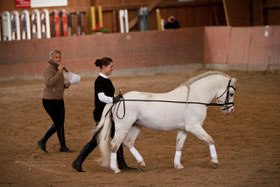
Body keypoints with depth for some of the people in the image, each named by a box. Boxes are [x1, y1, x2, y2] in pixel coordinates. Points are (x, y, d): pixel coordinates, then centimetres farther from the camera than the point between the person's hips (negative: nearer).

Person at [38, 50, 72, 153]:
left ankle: (63, 146, 16)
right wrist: (59, 72, -29)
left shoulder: (57, 68, 14)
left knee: (61, 123, 9)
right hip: (49, 100, -9)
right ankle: (42, 142, 5)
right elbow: (49, 82, -31)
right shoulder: (49, 69, -15)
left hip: (59, 99, 9)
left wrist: (65, 85, 6)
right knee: (57, 123, -9)